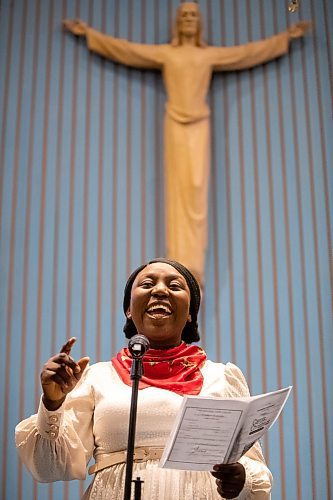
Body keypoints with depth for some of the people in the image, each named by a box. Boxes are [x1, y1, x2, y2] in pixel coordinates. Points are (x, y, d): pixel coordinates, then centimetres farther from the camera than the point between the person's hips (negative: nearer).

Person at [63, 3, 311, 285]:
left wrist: (286, 37, 24)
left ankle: (194, 269, -13)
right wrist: (89, 33, 19)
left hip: (199, 125, 0)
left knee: (197, 191, -9)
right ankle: (180, 269, -12)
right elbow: (124, 49, 18)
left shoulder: (212, 55, 16)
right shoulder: (165, 53, 15)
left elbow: (252, 51, 22)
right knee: (178, 190, -7)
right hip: (175, 124, 0)